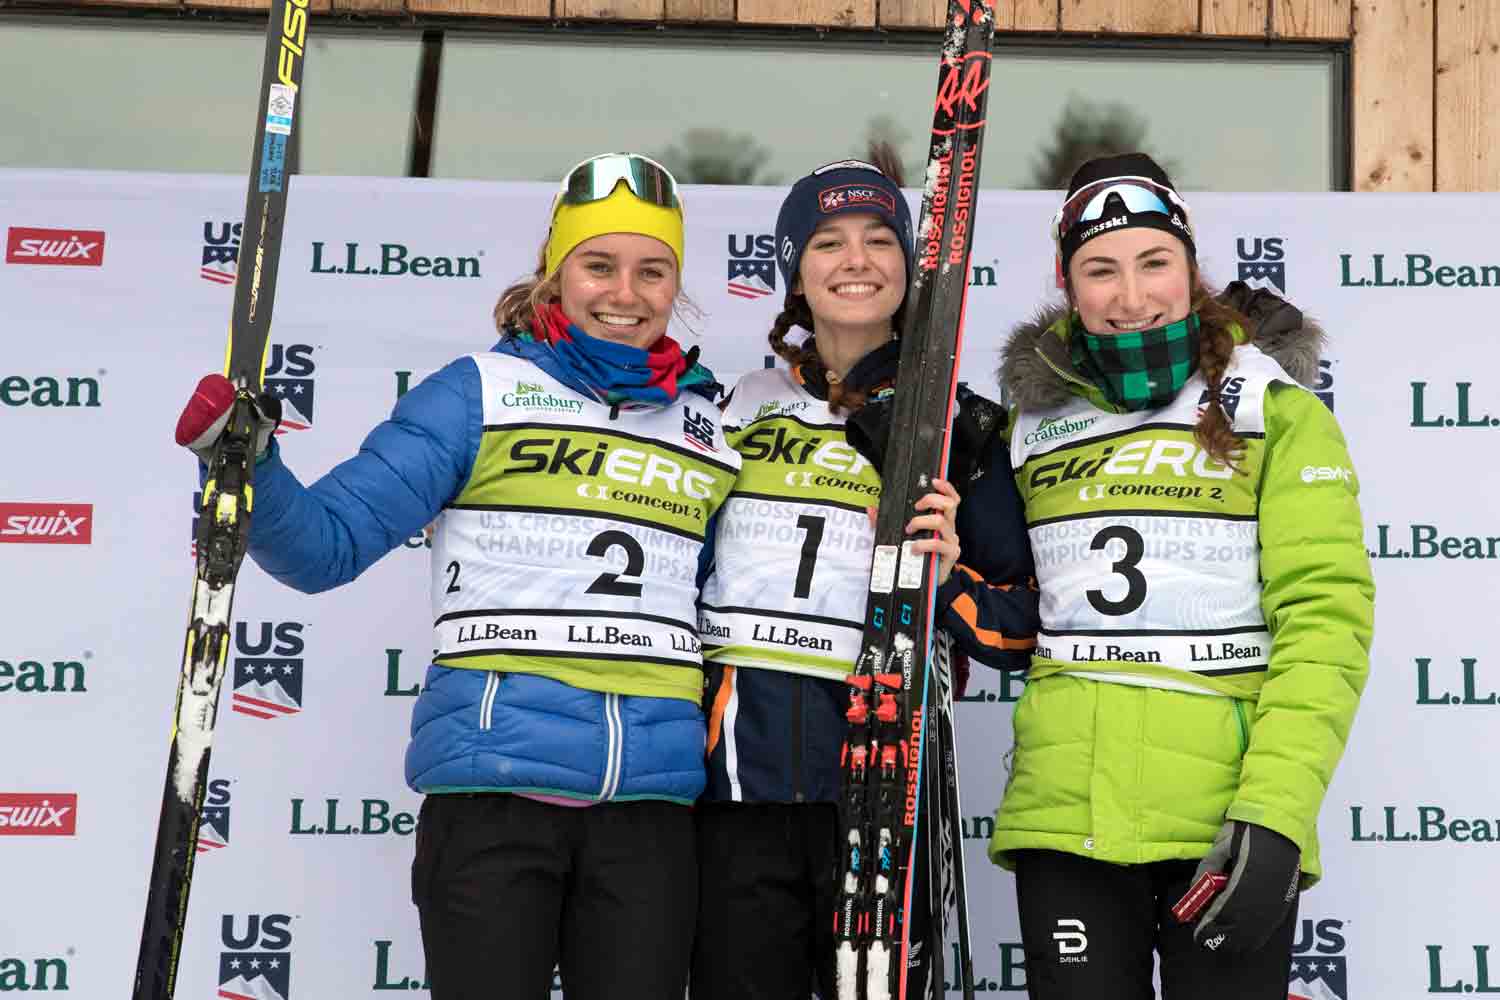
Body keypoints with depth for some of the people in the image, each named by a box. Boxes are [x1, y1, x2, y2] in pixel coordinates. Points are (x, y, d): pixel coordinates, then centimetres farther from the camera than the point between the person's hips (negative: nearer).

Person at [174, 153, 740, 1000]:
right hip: (493, 785, -3)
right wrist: (244, 460, -17)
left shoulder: (710, 426, 14)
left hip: (651, 802, 4)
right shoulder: (482, 391, 3)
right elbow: (327, 543, -1)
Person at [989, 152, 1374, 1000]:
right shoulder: (1036, 422, 10)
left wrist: (1275, 814, -18)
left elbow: (1326, 617, -8)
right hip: (1063, 823, 3)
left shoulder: (1273, 410, -1)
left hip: (1226, 827, -3)